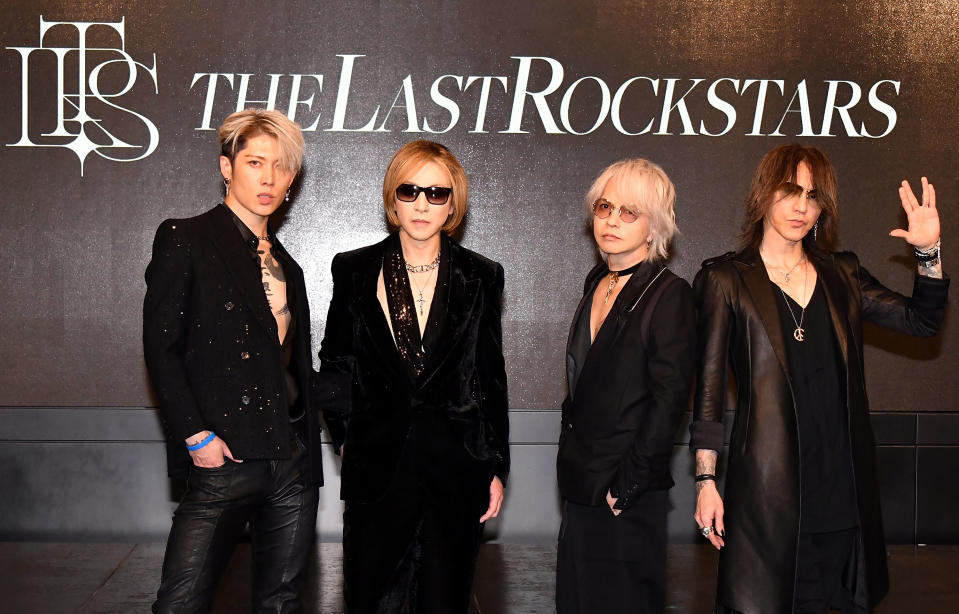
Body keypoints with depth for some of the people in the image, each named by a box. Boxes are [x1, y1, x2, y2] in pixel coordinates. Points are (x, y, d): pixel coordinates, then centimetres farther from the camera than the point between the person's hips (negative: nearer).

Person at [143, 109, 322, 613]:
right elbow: (160, 348, -7)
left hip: (291, 459, 6)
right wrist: (195, 435, -13)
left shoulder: (285, 264, 18)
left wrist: (307, 451, 15)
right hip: (224, 459, -6)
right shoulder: (184, 240, -1)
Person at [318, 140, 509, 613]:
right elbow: (335, 365, 12)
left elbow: (492, 379, 7)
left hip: (455, 469, 0)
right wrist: (346, 436, 4)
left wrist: (496, 468, 6)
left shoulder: (480, 278, 4)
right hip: (377, 466, 0)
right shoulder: (355, 271, 4)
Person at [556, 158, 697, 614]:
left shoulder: (669, 294, -10)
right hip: (582, 488, 7)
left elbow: (669, 399, -15)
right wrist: (573, 463, 12)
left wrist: (627, 484, -16)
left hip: (629, 496, -7)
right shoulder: (597, 284, 12)